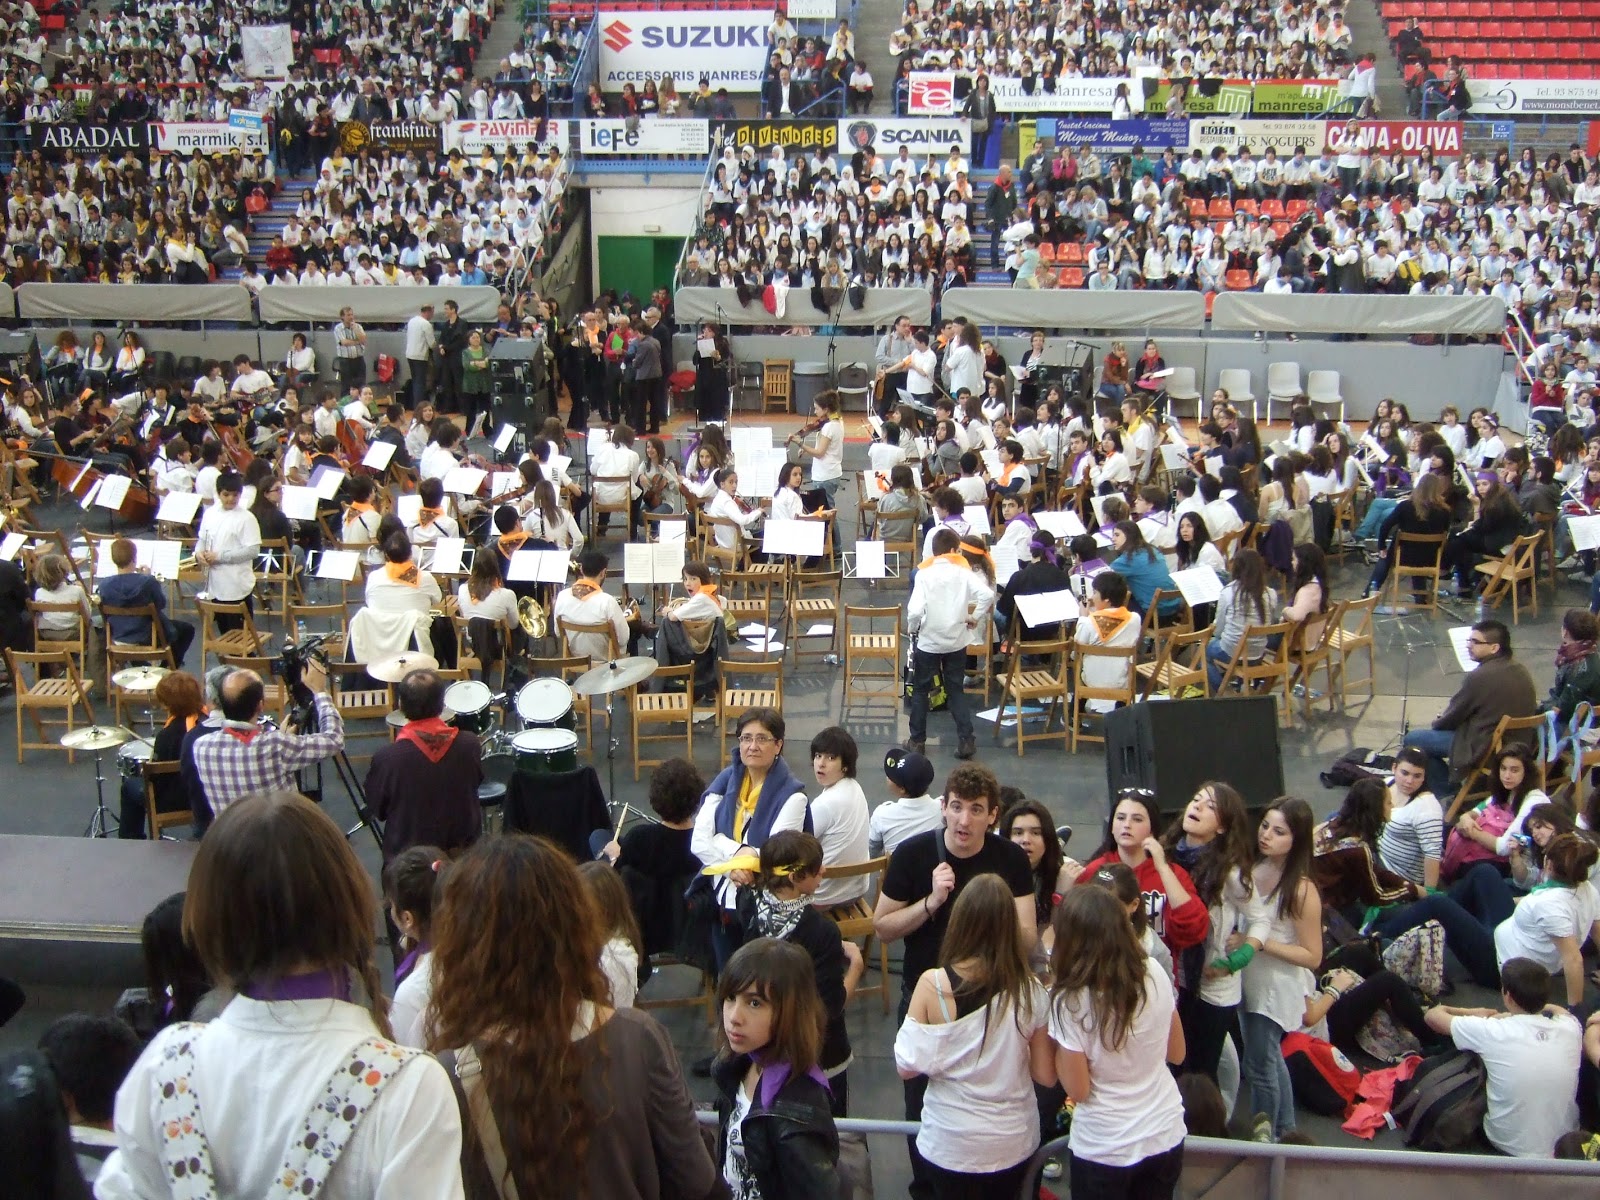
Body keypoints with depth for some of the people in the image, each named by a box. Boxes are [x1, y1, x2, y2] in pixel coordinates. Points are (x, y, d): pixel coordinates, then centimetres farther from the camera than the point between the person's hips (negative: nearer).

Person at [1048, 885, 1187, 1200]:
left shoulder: (1071, 1000, -22)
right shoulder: (1154, 973, -8)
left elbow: (1078, 1090, -13)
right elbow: (1177, 1053, 4)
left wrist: (1056, 997, -11)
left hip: (1106, 1149, -4)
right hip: (1166, 1134, 4)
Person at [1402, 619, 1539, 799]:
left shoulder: (1478, 677, -24)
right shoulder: (1522, 672, 0)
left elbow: (1450, 720, -13)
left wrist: (1438, 722, 13)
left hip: (1483, 750, -9)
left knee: (1412, 739, 0)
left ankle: (1444, 791, 13)